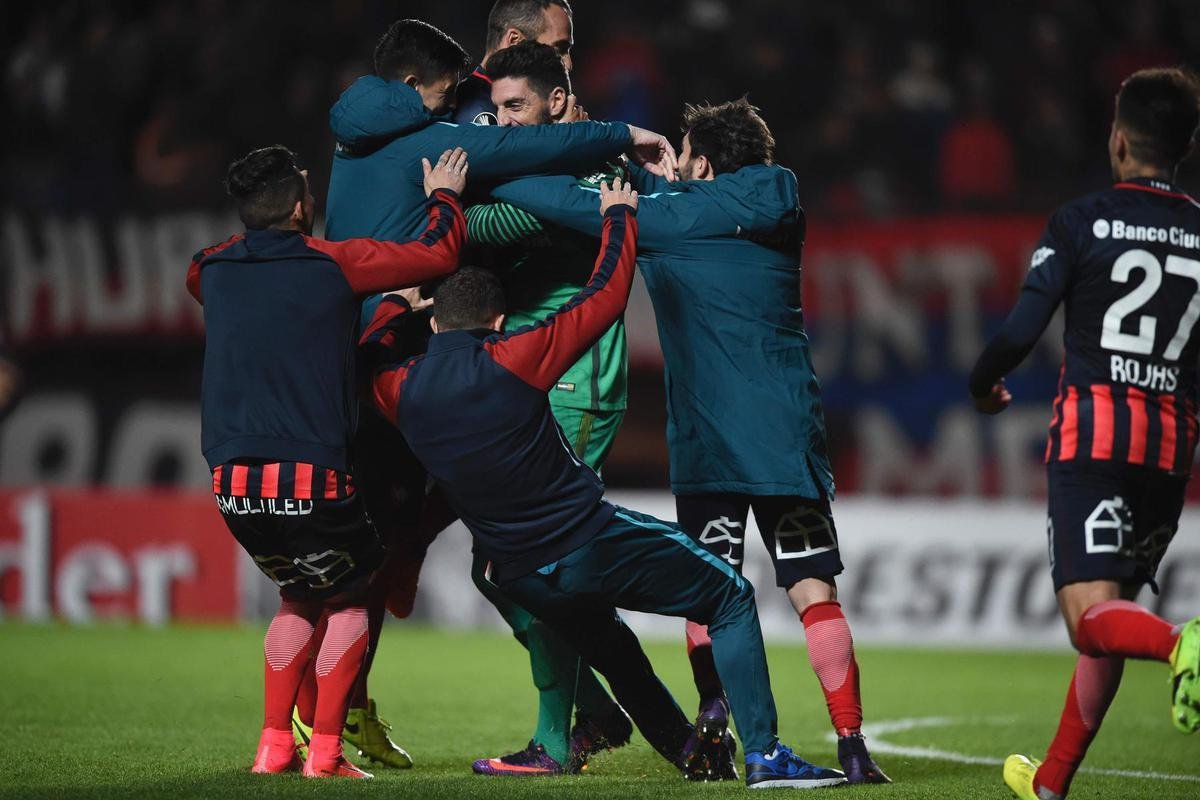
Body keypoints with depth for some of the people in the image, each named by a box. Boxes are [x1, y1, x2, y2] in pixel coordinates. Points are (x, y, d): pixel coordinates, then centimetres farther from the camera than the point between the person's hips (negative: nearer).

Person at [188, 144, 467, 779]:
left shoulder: (215, 270, 11)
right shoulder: (332, 264, -2)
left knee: (300, 595, 26)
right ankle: (325, 752, 7)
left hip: (233, 486, 5)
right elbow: (438, 252, 4)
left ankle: (275, 746, 18)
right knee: (349, 598, 18)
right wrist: (444, 196, 24)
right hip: (311, 481, -5)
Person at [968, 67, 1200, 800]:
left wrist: (983, 385, 13)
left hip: (1092, 430, -4)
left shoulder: (1082, 221, -2)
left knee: (1092, 617, -13)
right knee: (1112, 611, 17)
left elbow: (1021, 331, -6)